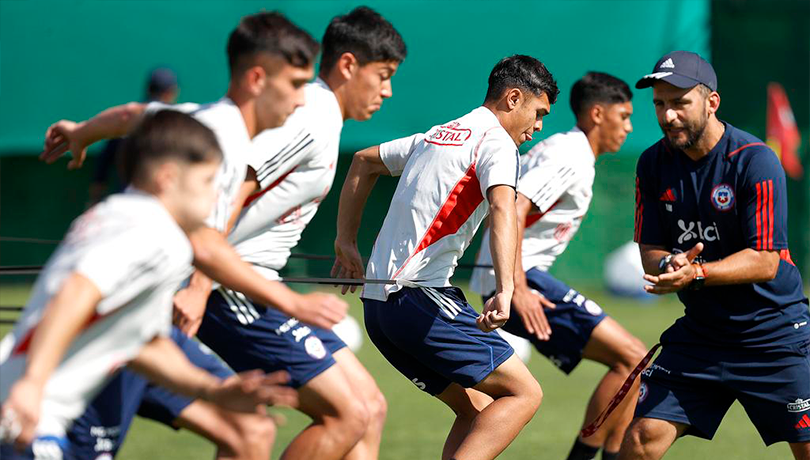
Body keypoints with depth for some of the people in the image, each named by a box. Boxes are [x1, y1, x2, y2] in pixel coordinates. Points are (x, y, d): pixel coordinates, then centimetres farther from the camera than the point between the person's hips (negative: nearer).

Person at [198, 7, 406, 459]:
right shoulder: (311, 121, -16)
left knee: (370, 407, 6)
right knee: (347, 415, -14)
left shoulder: (321, 117, 15)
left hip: (258, 288, 10)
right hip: (228, 286, -10)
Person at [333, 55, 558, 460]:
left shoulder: (437, 136, 22)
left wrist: (346, 242, 35)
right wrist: (505, 290, -37)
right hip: (420, 296, -9)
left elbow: (363, 161, 35)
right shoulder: (496, 142, -5)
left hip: (378, 301, 9)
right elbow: (502, 208, -24)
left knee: (478, 410, 12)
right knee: (523, 393, -8)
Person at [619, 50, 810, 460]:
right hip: (700, 331, 4)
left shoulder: (755, 162, -16)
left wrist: (697, 273, -33)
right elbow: (650, 251, 4)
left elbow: (766, 262, -19)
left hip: (775, 334, -4)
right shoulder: (654, 164, 0)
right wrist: (668, 265, -20)